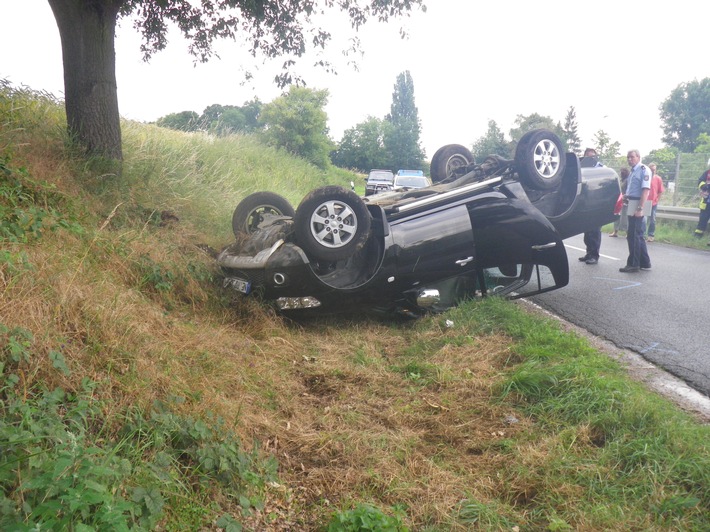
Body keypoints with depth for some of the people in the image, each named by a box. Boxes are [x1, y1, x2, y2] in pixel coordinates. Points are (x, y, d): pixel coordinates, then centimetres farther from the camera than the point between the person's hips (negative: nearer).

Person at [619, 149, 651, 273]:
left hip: (637, 207, -9)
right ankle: (645, 263, 21)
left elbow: (645, 190, -19)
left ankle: (633, 264, -1)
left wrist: (640, 208, -24)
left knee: (633, 236, -7)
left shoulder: (643, 170, -10)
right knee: (638, 235, 13)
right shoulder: (632, 171, 17)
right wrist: (626, 196, 8)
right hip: (631, 206, 9)